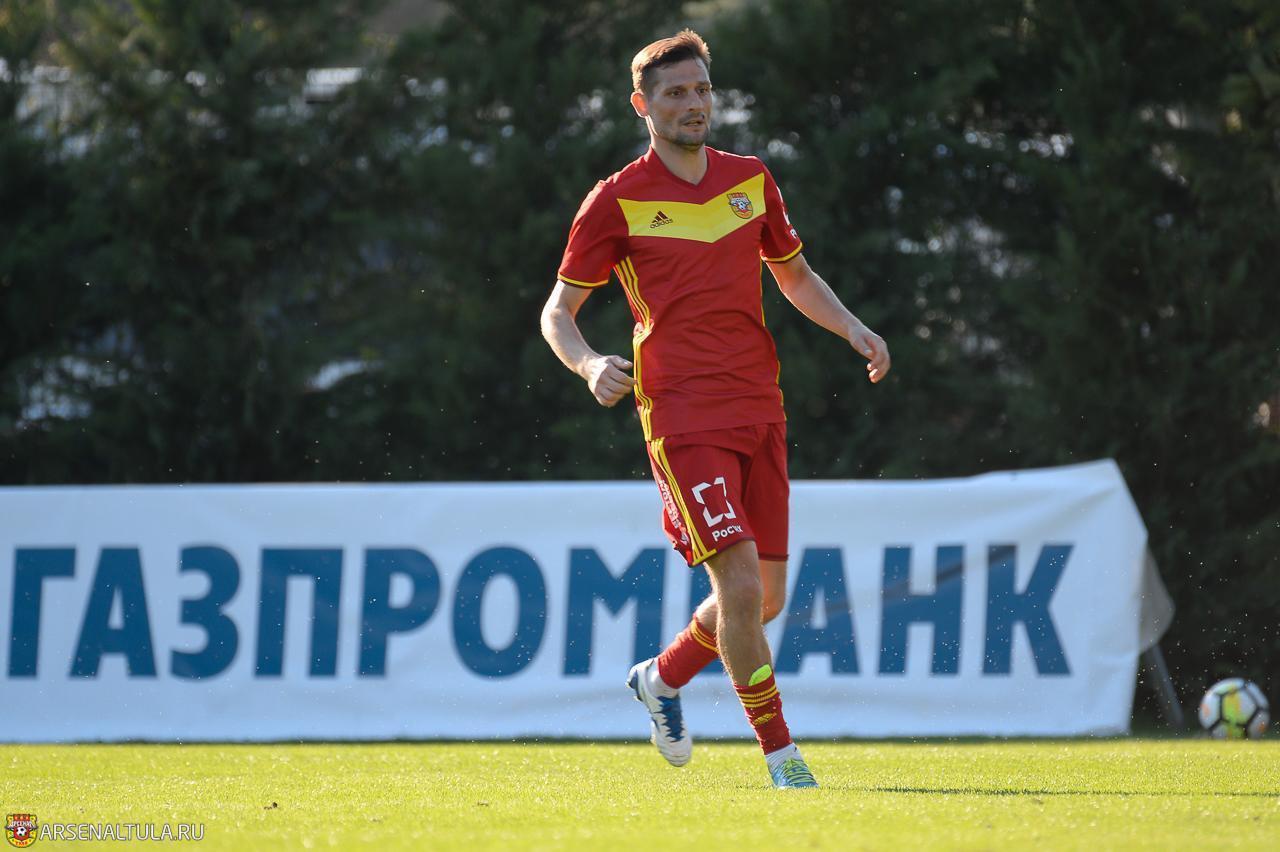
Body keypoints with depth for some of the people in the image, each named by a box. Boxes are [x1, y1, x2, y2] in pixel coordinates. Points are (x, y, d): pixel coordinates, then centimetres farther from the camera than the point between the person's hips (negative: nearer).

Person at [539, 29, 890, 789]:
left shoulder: (751, 181, 11)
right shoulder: (618, 201, -3)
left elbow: (795, 276, 24)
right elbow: (558, 311, 2)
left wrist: (853, 328, 6)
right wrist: (589, 364, -19)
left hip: (760, 410, 5)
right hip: (683, 416, -5)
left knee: (767, 595, 7)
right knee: (741, 581, -16)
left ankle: (663, 678, 34)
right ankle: (780, 751, -6)